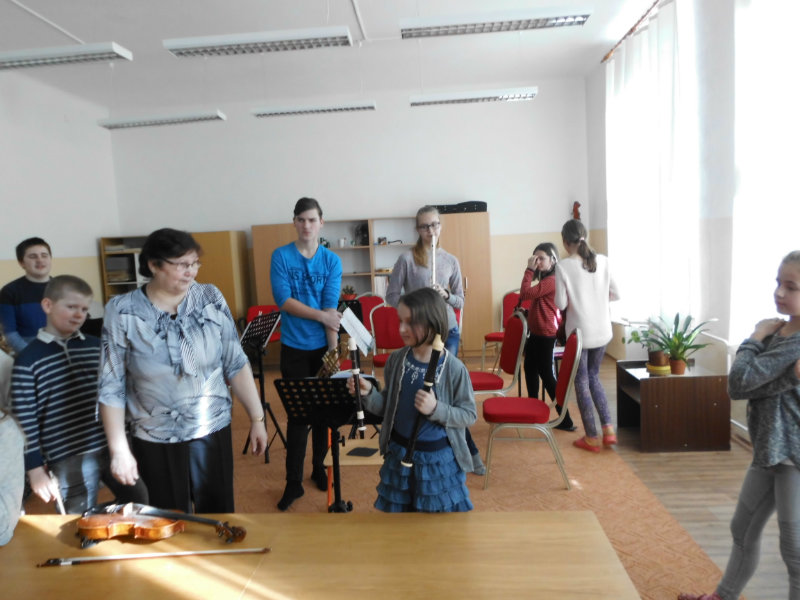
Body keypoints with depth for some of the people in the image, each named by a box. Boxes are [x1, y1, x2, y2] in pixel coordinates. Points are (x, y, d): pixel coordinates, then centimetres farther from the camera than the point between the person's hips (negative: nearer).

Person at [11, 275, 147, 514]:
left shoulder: (96, 347, 6)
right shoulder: (28, 360, -7)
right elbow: (25, 420, -6)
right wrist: (35, 468, -6)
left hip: (112, 447, 5)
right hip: (68, 458, -4)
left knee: (139, 505, 16)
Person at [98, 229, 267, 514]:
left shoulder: (211, 299, -6)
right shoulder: (122, 311, -10)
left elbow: (236, 365, -3)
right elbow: (112, 388, -7)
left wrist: (257, 418, -3)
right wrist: (119, 450, -7)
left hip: (212, 432, 1)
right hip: (154, 440, -1)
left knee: (218, 517, 14)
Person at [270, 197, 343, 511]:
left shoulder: (332, 261, -1)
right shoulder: (281, 256, -3)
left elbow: (331, 308, -9)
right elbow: (283, 300, -13)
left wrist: (334, 350, -15)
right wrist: (320, 315, -18)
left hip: (323, 346, 1)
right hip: (294, 347, -1)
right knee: (297, 414, 3)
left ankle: (319, 468, 30)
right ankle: (293, 482, 13)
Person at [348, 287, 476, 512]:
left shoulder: (454, 368, -18)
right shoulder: (396, 360, -6)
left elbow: (469, 414, -12)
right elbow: (387, 406, 2)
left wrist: (436, 409, -27)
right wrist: (368, 393, -18)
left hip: (438, 457, -3)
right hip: (399, 452, 4)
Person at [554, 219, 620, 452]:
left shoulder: (563, 266, -14)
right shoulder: (602, 261, -2)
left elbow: (560, 304, -12)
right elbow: (615, 294, 3)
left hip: (579, 331, -4)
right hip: (602, 330, 4)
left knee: (581, 381, 9)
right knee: (593, 376, 22)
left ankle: (592, 437, 16)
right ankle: (608, 429, 17)